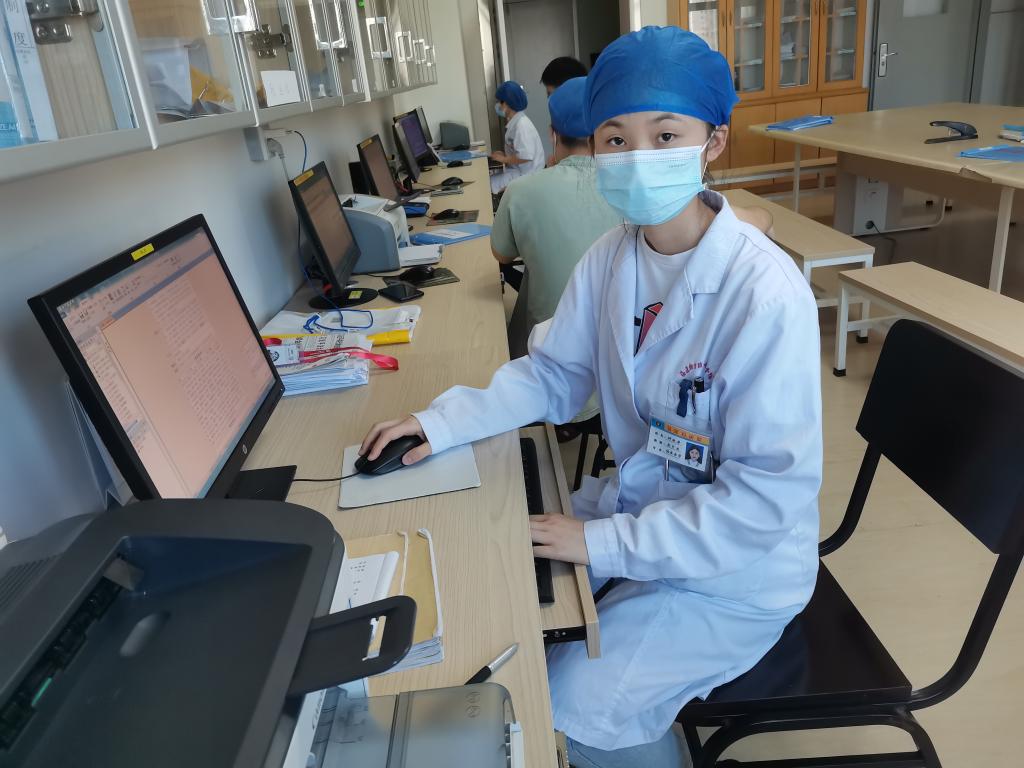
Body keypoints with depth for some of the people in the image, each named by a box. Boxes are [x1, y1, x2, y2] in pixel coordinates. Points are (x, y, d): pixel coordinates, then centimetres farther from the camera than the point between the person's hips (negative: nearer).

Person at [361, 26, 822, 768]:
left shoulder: (765, 291, -28)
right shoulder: (613, 256, -8)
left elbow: (770, 494, -26)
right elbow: (552, 373, 4)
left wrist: (606, 542, -26)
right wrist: (444, 421, -9)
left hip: (734, 567, -6)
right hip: (639, 498, 6)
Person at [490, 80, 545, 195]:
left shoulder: (522, 125, -21)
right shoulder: (514, 122, 9)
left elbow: (525, 156, -27)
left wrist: (504, 159, -15)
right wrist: (503, 153, 6)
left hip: (524, 173, -10)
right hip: (516, 169, 10)